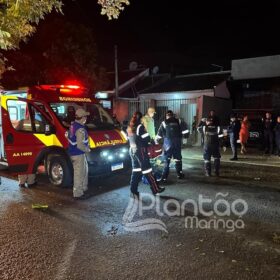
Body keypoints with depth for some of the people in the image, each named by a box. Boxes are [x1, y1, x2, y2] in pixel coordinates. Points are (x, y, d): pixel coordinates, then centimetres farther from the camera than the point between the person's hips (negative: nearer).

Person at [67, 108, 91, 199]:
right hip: (78, 154, -10)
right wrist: (87, 149, -8)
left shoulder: (73, 124, 5)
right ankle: (78, 194, 12)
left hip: (73, 152, 10)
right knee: (79, 174, 1)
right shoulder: (80, 129, -25)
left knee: (84, 170, 23)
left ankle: (83, 188, 36)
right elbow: (80, 145, -29)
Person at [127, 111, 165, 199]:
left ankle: (133, 191, 11)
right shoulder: (140, 126, -13)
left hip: (132, 150, 7)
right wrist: (149, 139, 6)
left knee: (136, 170, 11)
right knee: (147, 170, 1)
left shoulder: (129, 128, 10)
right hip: (140, 150, -7)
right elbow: (147, 139, -14)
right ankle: (155, 189, 11)